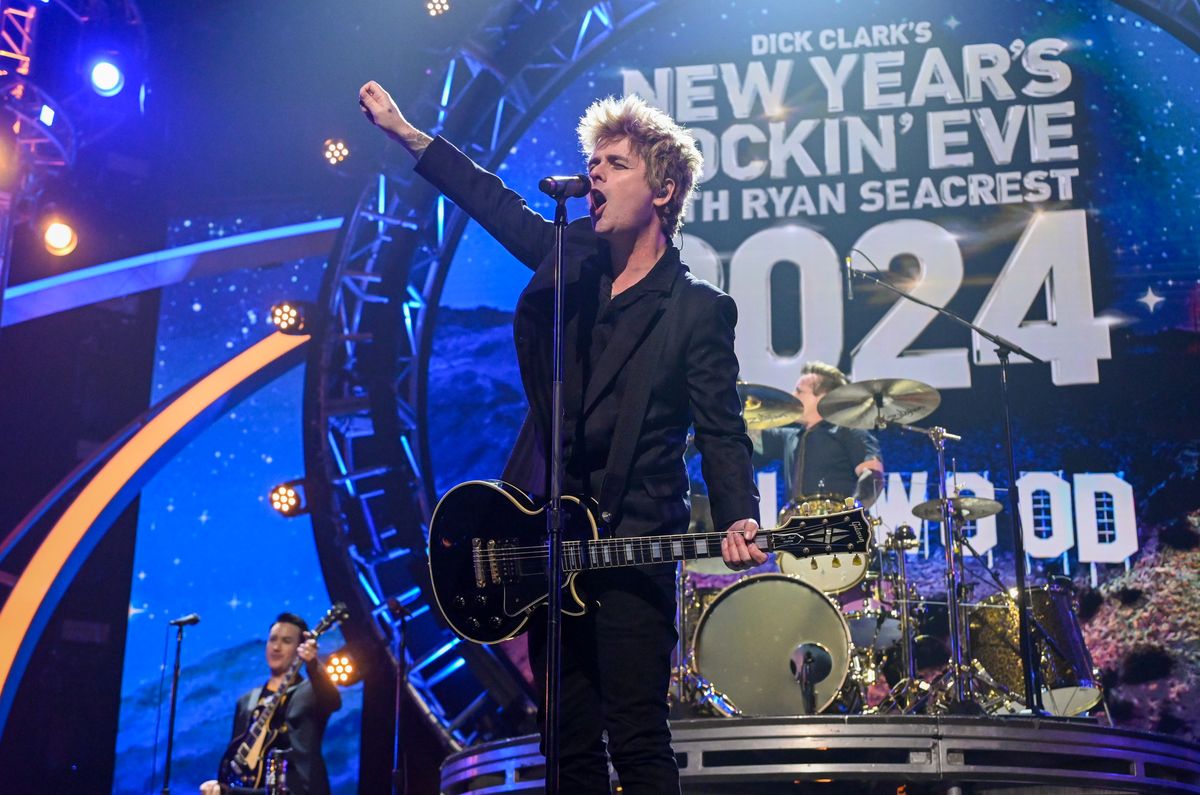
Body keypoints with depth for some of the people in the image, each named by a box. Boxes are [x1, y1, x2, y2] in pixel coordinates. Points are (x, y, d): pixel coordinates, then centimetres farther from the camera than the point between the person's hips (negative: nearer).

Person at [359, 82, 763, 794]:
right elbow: (494, 201, 18)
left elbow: (722, 433, -7)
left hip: (632, 551, -6)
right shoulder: (571, 261, 10)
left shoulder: (697, 310, -5)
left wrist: (737, 522, -24)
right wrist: (405, 132, 17)